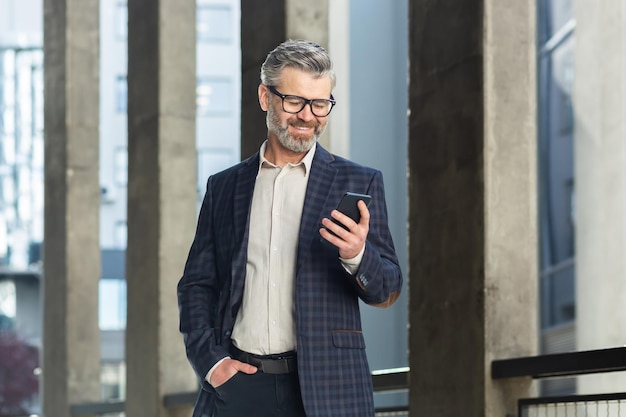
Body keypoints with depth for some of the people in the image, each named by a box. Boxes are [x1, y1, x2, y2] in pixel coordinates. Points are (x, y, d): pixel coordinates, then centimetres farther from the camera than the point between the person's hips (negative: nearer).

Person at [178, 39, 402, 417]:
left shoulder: (358, 184, 6)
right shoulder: (224, 187, 13)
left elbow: (387, 292, 3)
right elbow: (196, 284, 14)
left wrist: (358, 255, -18)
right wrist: (210, 359, -1)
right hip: (238, 383, 2)